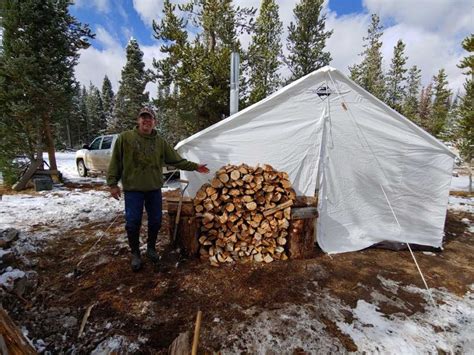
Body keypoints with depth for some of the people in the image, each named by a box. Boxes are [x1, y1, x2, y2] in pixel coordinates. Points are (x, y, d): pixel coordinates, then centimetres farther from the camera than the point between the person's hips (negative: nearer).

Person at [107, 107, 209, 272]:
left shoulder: (160, 141, 4)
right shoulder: (125, 137, -4)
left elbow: (176, 160, 8)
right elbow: (115, 161, -1)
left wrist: (194, 166, 5)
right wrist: (112, 183, -4)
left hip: (154, 189, 3)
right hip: (133, 189, -3)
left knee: (155, 221, 11)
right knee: (133, 223, 2)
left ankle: (151, 248, 34)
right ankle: (135, 254, 24)